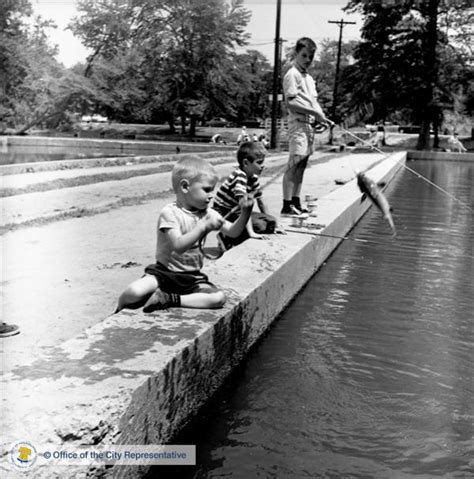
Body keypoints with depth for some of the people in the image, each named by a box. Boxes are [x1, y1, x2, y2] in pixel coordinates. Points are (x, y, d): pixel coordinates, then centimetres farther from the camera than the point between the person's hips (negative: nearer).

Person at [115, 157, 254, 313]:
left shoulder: (207, 213, 4)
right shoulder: (170, 213, -14)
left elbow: (233, 232, 0)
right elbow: (179, 246, -26)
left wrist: (245, 212, -16)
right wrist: (204, 227, -33)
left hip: (192, 277, 5)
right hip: (164, 272, -5)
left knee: (218, 298, -22)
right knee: (135, 292, -30)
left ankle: (170, 300, -14)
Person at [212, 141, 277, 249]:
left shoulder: (254, 177, 2)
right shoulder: (239, 177, -26)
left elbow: (261, 201, 11)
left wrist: (271, 224, 12)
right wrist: (251, 233, -42)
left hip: (235, 211, 9)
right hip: (223, 214, -9)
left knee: (271, 221, 2)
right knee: (259, 225, -25)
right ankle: (226, 239, -9)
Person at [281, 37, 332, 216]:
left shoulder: (309, 78, 21)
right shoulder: (292, 74, -7)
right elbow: (290, 103, -15)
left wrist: (322, 118, 3)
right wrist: (314, 112, -17)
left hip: (310, 124, 9)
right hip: (298, 123, -9)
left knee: (302, 165, 10)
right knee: (294, 164, -13)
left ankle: (296, 204, 16)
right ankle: (286, 206, -13)